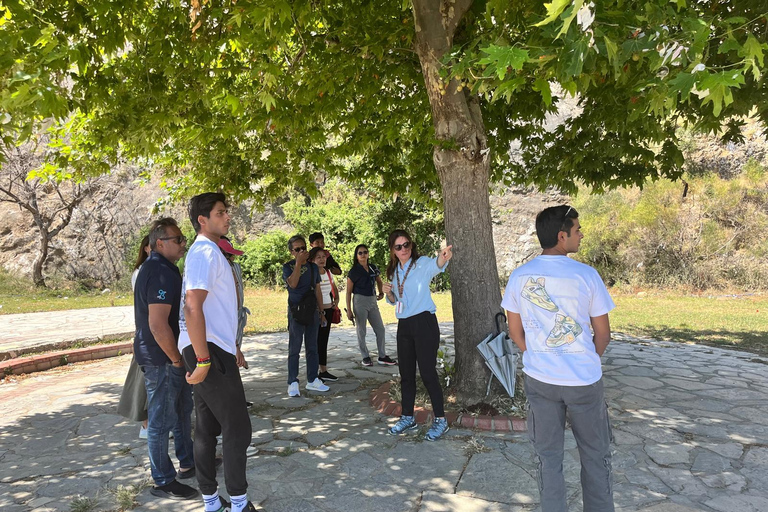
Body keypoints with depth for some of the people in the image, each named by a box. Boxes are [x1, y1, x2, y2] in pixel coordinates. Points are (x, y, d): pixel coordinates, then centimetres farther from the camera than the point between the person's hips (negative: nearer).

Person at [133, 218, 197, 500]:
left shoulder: (162, 268, 12)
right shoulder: (160, 273, -22)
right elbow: (158, 324, -29)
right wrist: (176, 359, -18)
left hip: (168, 356, 10)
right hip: (161, 359, -10)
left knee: (182, 411, 21)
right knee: (162, 419, 2)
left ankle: (188, 462, 36)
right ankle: (163, 482, 16)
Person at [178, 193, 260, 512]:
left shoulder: (208, 252, 17)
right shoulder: (206, 253, -15)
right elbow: (193, 308, -25)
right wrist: (203, 360, -24)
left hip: (207, 352, 10)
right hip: (210, 351, -10)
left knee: (207, 428, 14)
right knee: (237, 428, -1)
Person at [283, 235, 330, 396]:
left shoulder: (313, 267, 10)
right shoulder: (288, 267, -3)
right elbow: (293, 283, -22)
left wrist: (321, 311, 11)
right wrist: (299, 262, -20)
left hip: (312, 311, 4)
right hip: (296, 312, -4)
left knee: (312, 347, 10)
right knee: (294, 349, 0)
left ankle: (312, 380, 19)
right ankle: (293, 383, 6)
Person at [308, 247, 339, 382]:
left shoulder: (328, 273, 8)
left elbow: (334, 288, 24)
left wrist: (336, 300, 6)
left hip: (328, 310, 7)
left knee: (324, 341, 14)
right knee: (316, 342, -4)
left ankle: (324, 371, 24)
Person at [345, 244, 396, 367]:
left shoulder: (373, 268, 7)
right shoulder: (354, 271, -7)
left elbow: (379, 281, 26)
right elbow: (348, 292, -6)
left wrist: (381, 293, 9)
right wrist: (349, 310, -10)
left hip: (372, 300, 5)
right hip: (360, 301, -5)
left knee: (380, 329, 6)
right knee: (361, 330, 2)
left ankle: (382, 357, 15)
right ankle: (365, 357, 15)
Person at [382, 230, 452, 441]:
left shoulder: (422, 263, -10)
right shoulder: (394, 271, 11)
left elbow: (435, 266, -35)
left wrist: (442, 258, -59)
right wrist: (388, 292, -3)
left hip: (424, 322, -7)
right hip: (404, 326, 7)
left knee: (428, 373, -4)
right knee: (406, 374, 13)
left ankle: (440, 420, 10)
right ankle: (407, 418, 26)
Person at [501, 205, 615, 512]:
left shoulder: (519, 277, -5)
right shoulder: (586, 275, -14)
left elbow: (516, 332, 3)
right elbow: (603, 334, -5)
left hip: (539, 379, 2)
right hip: (583, 380, -2)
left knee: (548, 455, 15)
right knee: (595, 456, 18)